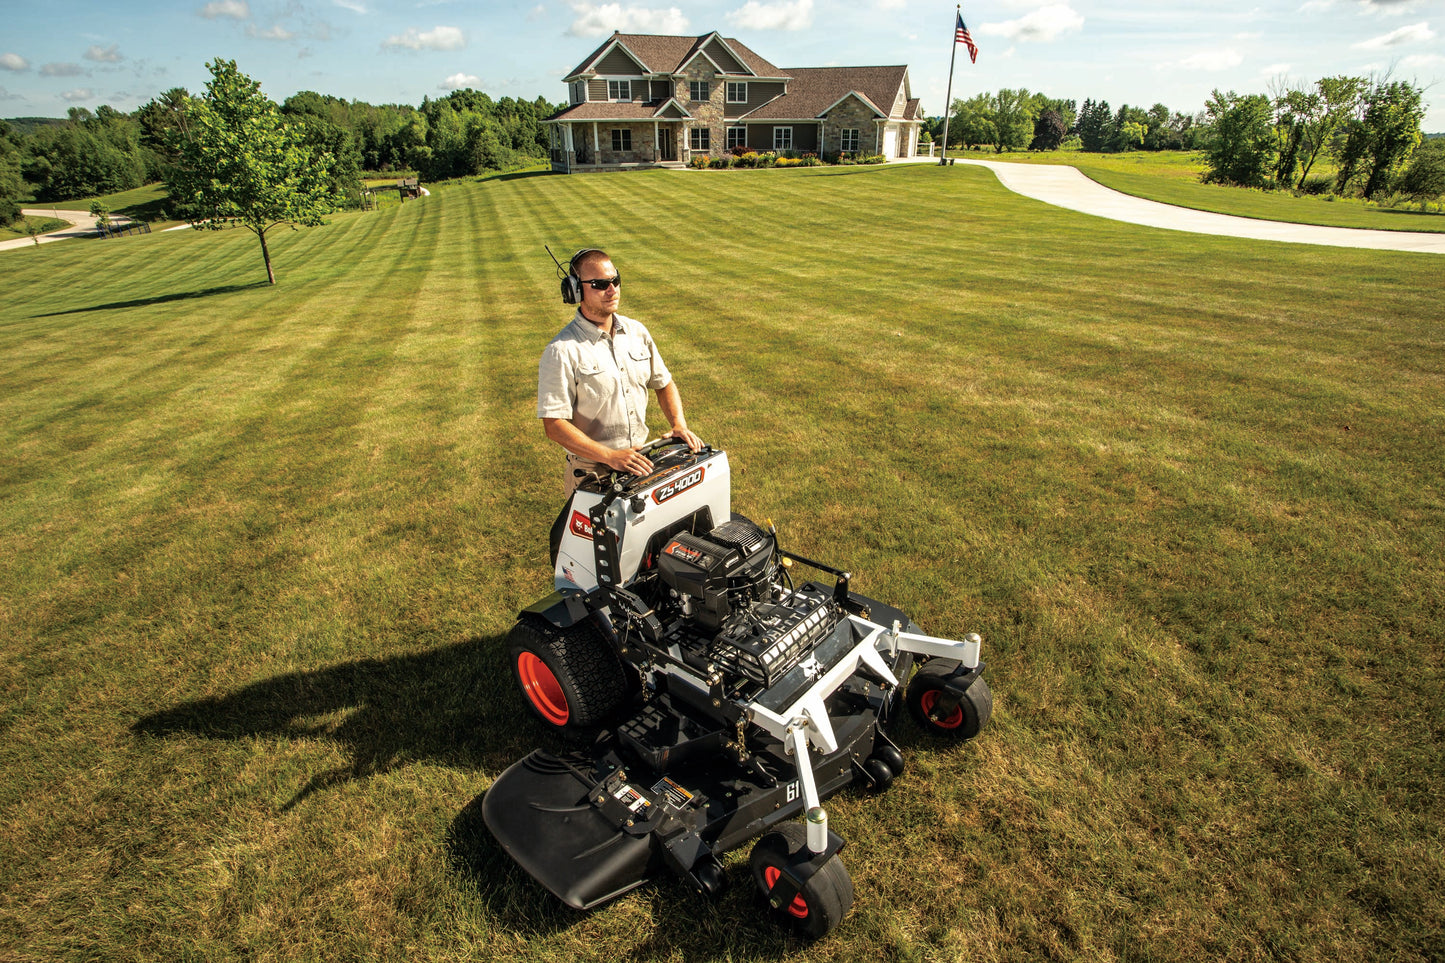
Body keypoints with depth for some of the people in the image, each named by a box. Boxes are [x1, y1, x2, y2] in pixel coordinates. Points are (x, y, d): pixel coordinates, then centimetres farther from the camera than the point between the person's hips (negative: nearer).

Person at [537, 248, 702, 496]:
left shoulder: (636, 331, 6)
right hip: (593, 471, -5)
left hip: (642, 459, 5)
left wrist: (679, 425, -2)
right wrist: (611, 456, -26)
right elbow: (554, 425, -18)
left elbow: (664, 383, 17)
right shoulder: (562, 351, -14)